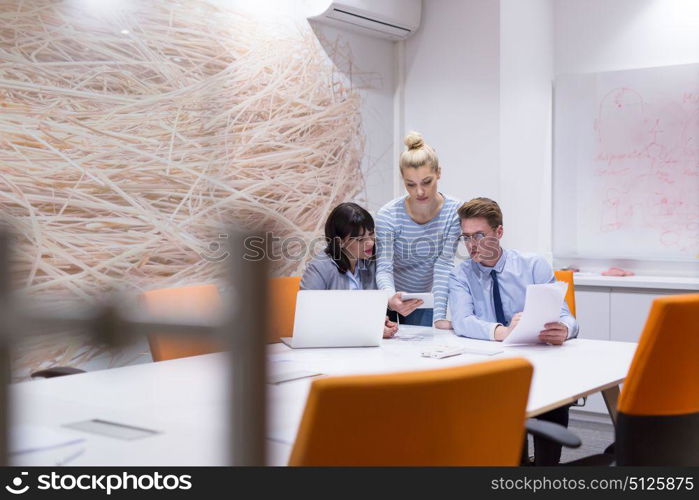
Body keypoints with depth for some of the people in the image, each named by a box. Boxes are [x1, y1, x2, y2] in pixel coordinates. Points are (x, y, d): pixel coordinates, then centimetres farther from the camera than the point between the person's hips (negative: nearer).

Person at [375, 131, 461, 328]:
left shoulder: (453, 211, -18)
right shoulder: (388, 215, -22)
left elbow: (444, 265, -22)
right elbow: (383, 268, -28)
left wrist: (439, 317, -32)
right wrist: (390, 298, -50)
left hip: (424, 301, 1)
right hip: (393, 296, -1)